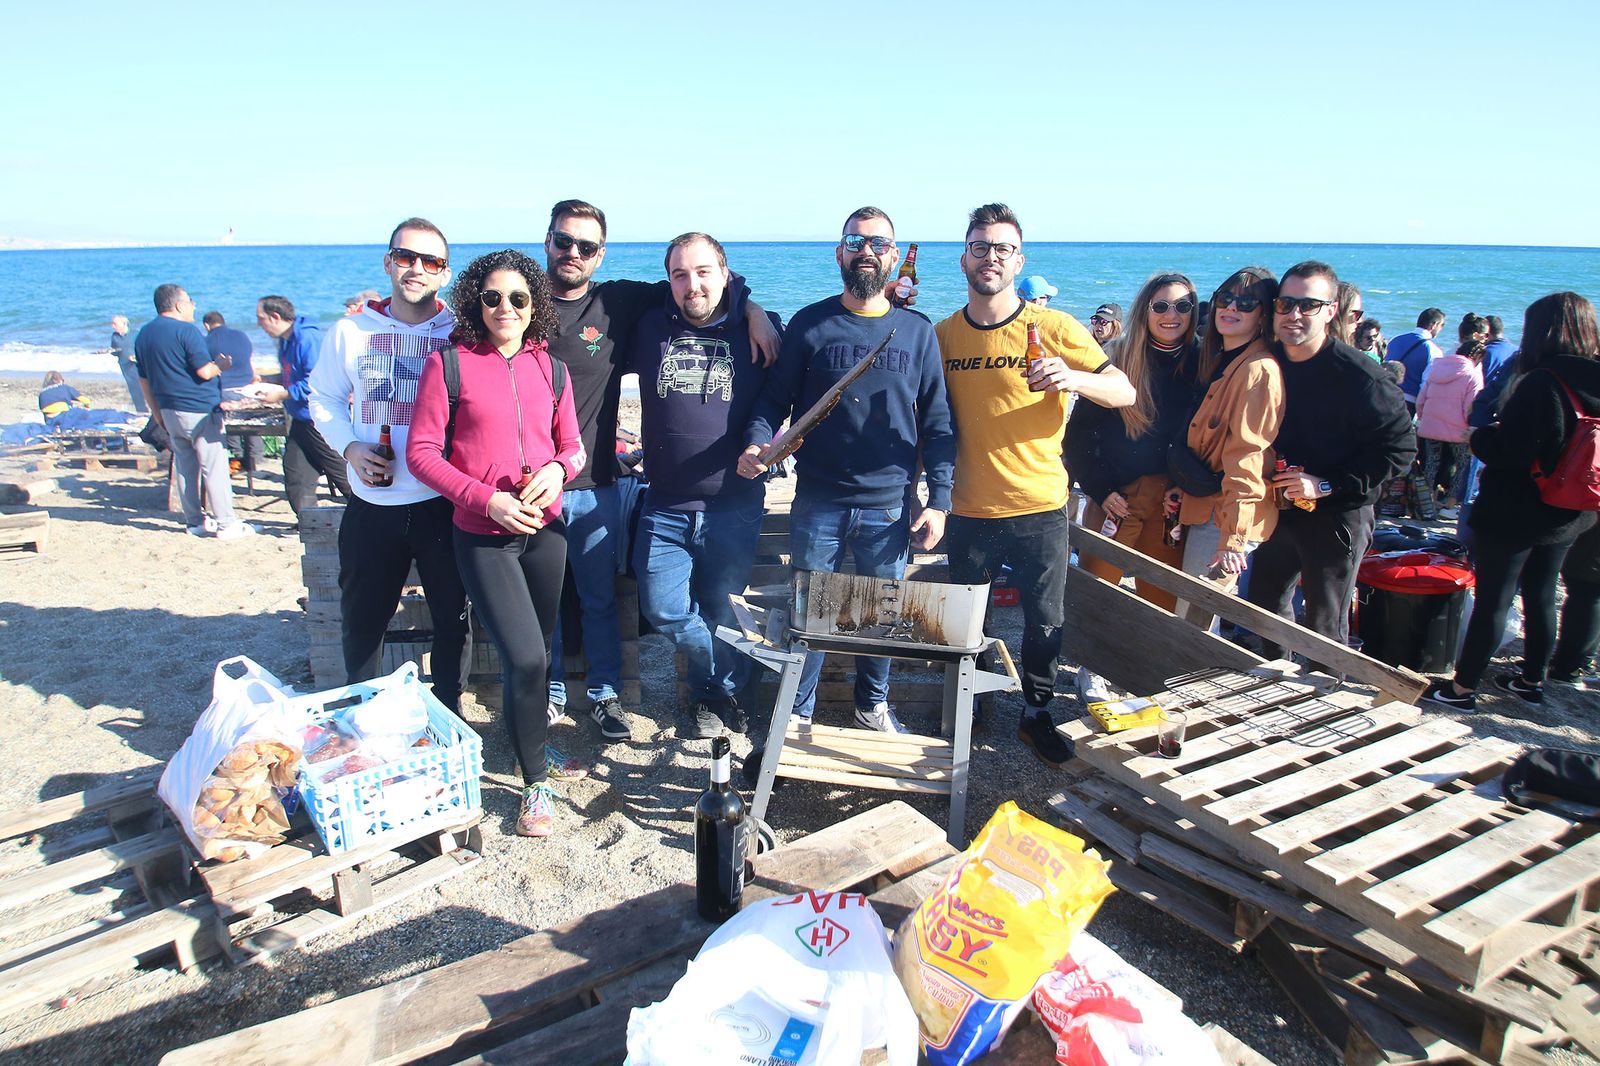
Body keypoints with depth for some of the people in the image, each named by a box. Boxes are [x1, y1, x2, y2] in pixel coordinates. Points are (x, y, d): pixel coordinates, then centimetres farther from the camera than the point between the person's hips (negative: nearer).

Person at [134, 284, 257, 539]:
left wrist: (157, 412, 22)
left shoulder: (143, 334, 13)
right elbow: (205, 371, -18)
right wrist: (220, 366, 3)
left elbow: (144, 379, 17)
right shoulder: (186, 330, -12)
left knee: (184, 467, 13)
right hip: (199, 410, -8)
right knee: (214, 467, -4)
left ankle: (194, 522, 18)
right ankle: (226, 523, -3)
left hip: (169, 411, 8)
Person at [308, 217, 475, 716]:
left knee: (453, 620, 9)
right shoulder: (351, 330, 5)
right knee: (361, 619, 14)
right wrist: (349, 447, -4)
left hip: (445, 504, -2)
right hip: (372, 503, 2)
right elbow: (323, 397, 14)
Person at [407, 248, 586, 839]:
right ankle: (535, 783, 10)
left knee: (534, 653, 15)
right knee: (524, 657, -10)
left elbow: (572, 443, 12)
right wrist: (487, 499, -17)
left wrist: (557, 469, -12)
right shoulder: (450, 364, -6)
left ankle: (532, 746, 39)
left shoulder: (549, 367, 5)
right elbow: (422, 452, -7)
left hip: (545, 528, 4)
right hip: (483, 536, -4)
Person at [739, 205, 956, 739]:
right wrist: (757, 444, -16)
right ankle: (795, 713, 25)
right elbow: (774, 400, 4)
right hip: (817, 504, -1)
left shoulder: (917, 331, 5)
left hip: (890, 508, 1)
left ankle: (873, 703, 35)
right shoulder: (808, 324, 3)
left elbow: (937, 424, 5)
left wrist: (938, 501, -1)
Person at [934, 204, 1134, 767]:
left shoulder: (1054, 328, -7)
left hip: (1038, 508, -2)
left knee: (1045, 621, 9)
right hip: (969, 510, 2)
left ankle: (1036, 714, 29)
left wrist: (1072, 377, -28)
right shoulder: (943, 335, 2)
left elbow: (1125, 392, -10)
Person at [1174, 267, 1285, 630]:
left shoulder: (1259, 370, -16)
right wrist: (1179, 490, 16)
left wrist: (1233, 536, -24)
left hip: (1225, 516, -9)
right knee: (1202, 620, 15)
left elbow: (1247, 458, -22)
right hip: (1201, 508, 9)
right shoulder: (1221, 361, 15)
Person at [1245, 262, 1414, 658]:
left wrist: (1327, 485, -21)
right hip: (1277, 510, 6)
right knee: (1263, 606, 19)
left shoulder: (1360, 376, -17)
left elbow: (1400, 446, -17)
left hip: (1336, 517, -6)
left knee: (1324, 629, 2)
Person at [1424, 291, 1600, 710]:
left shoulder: (1540, 384, -22)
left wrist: (1479, 435, -6)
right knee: (1541, 597, 20)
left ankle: (1462, 687, 10)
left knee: (1492, 601, 1)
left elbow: (1508, 452, -25)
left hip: (1515, 516, -8)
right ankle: (1531, 679, 32)